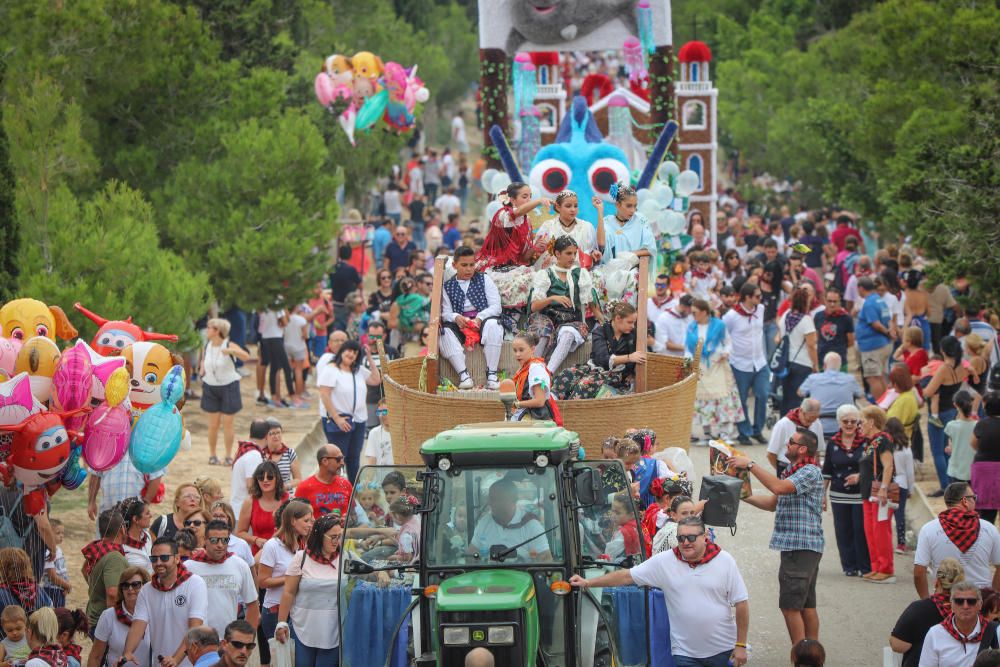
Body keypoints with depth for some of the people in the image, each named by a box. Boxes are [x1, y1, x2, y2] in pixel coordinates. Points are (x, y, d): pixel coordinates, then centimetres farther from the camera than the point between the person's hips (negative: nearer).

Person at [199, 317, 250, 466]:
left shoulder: (229, 345, -14)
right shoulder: (206, 347, 0)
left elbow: (246, 356, -29)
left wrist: (232, 351, -46)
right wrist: (201, 370, -2)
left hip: (229, 387, -3)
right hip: (211, 388, 3)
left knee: (227, 424, 1)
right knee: (213, 424, 3)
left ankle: (229, 456, 12)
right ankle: (212, 455, 16)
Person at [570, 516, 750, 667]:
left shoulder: (725, 561, -5)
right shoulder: (664, 562, -4)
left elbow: (741, 603, -3)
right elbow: (627, 576, -1)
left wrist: (741, 645, -4)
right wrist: (588, 583, -6)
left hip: (723, 651, 0)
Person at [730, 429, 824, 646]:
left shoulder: (810, 472, -13)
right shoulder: (791, 471, 19)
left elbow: (778, 487, -27)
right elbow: (773, 503, 22)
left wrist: (750, 465, -22)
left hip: (802, 545, -10)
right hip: (795, 546, 10)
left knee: (790, 605, -11)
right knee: (806, 605, 11)